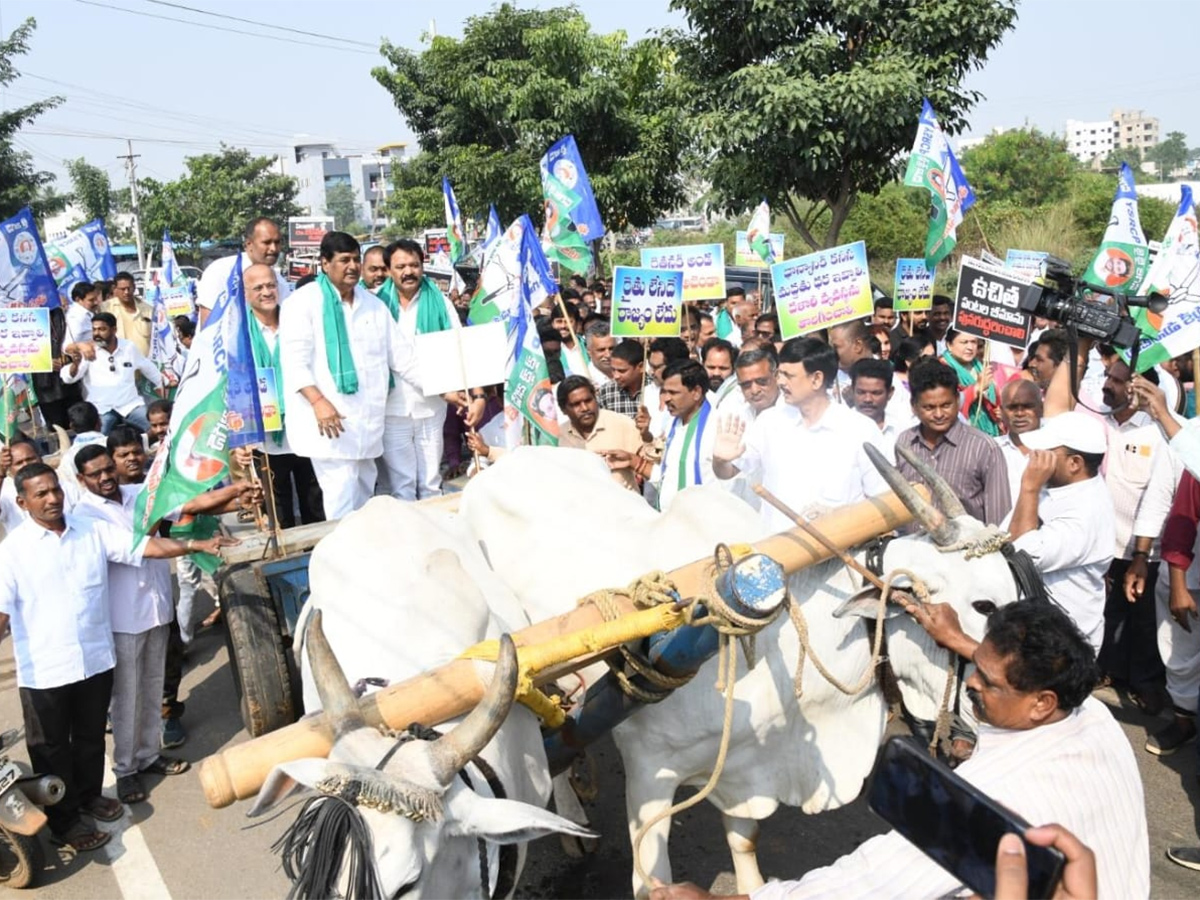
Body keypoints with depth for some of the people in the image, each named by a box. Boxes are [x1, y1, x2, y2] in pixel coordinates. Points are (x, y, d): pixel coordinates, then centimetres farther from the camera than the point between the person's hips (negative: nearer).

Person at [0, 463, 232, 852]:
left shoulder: (93, 531, -1)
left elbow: (145, 546, -5)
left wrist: (197, 545, -14)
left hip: (95, 658, 3)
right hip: (43, 669, -3)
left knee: (91, 735, 21)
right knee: (51, 747, 12)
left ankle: (89, 795, 44)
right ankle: (64, 820, 29)